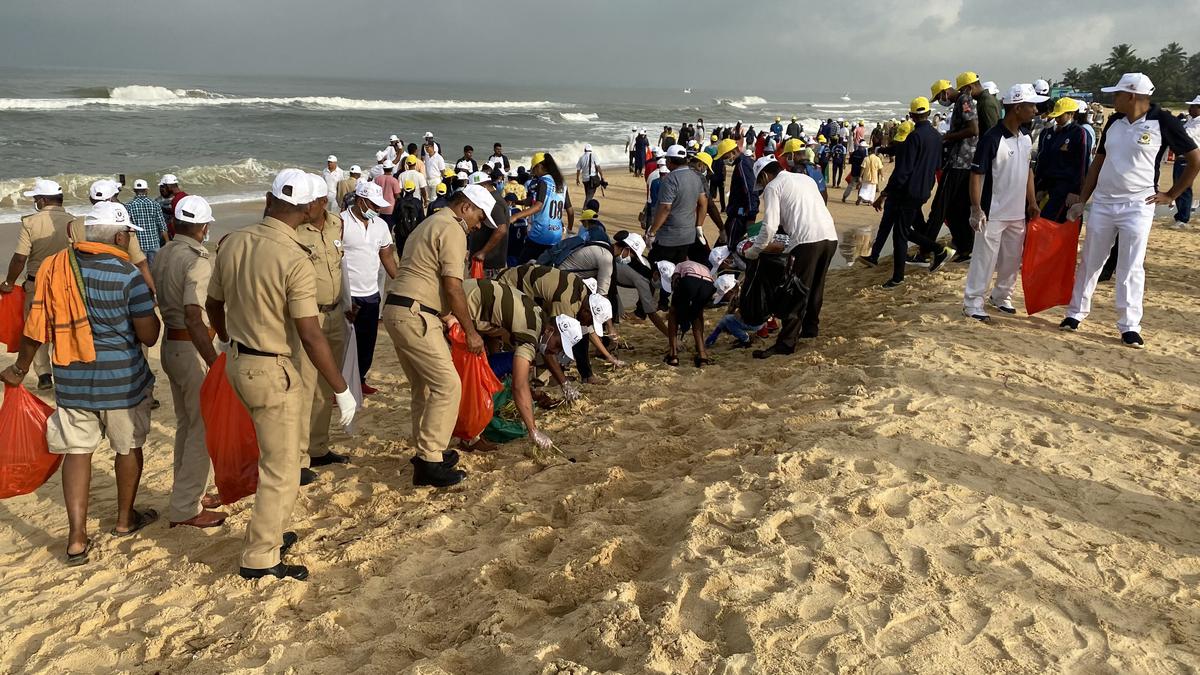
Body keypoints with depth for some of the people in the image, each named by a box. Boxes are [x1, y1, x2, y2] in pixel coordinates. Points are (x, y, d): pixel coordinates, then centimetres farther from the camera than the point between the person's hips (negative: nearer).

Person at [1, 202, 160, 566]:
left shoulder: (53, 267, -1)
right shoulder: (128, 275, -14)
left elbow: (36, 327, 4)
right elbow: (148, 335, -13)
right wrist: (154, 315, 8)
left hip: (71, 380, 4)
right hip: (121, 379, -3)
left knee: (77, 451, 11)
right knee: (128, 447, 16)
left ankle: (77, 539, 9)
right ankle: (125, 519, 33)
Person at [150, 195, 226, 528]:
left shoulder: (163, 254, 6)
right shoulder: (198, 260, -20)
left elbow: (156, 299, 15)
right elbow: (193, 317, -29)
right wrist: (216, 365, -32)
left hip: (170, 345, 9)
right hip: (194, 349, -9)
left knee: (187, 424, 20)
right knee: (204, 429, 1)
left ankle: (187, 494, 32)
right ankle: (186, 508, 6)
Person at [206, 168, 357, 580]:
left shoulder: (232, 242, 0)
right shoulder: (295, 260, -21)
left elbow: (213, 304, 13)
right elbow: (311, 336, -23)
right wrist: (342, 390, -14)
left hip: (238, 362, 8)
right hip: (273, 372, -8)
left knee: (278, 449, 26)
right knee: (281, 469, 5)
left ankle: (269, 532, 36)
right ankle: (260, 559, 15)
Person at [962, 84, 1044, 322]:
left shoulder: (1026, 137, 7)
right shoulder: (992, 138, -17)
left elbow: (1027, 170, 16)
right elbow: (977, 174, -17)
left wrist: (1032, 202, 13)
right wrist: (976, 209, -22)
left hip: (1018, 212, 7)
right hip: (993, 213, -7)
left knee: (1013, 259, 15)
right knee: (984, 259, -3)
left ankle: (1001, 296, 31)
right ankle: (972, 303, 6)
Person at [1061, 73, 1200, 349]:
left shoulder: (1163, 122, -9)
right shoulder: (1114, 122, 6)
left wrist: (1171, 195, -4)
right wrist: (1081, 201, 11)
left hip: (1137, 207, -4)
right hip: (1102, 203, 5)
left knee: (1131, 268, -1)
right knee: (1089, 262, 10)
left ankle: (1130, 327, 8)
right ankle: (1075, 313, 23)